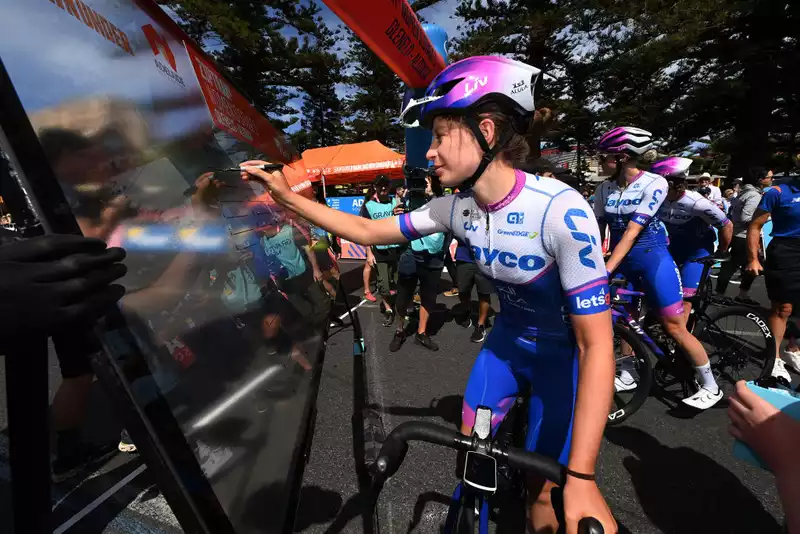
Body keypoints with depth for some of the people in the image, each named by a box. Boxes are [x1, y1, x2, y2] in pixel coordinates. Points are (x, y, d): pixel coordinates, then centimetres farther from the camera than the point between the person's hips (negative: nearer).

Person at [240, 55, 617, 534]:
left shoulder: (561, 210, -32)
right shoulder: (456, 209, -15)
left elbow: (597, 345, -29)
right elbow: (368, 231, -5)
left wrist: (581, 478, -30)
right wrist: (288, 196, -9)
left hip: (564, 356, -4)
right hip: (507, 342, 5)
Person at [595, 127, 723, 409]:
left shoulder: (654, 183, -15)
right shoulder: (604, 189, 0)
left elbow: (631, 232, -23)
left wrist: (606, 270, -30)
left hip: (652, 259, -5)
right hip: (622, 262, 5)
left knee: (674, 326, -1)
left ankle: (710, 386, 19)